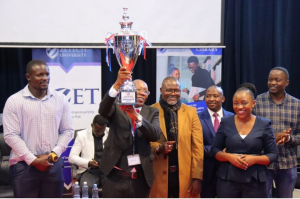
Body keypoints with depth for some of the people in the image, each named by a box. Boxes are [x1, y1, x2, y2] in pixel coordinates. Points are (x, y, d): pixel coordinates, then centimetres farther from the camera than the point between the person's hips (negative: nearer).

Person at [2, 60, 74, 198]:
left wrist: (54, 154, -6)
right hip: (24, 165, -3)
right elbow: (11, 135, -8)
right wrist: (33, 160, -13)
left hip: (53, 164, 3)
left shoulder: (60, 99, 5)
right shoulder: (14, 101, -4)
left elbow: (67, 130, 7)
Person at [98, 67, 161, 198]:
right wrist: (117, 84, -34)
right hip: (115, 177, -2)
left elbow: (155, 135, -9)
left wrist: (136, 116, -25)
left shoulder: (152, 112, 8)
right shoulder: (117, 108, 3)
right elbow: (103, 110, -20)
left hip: (141, 179, 2)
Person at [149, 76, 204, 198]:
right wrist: (158, 148, -19)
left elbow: (197, 146, 1)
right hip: (159, 175, -1)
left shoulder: (191, 112, 5)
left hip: (185, 175, 1)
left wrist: (197, 177, -5)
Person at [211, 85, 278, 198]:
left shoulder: (264, 124, -1)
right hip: (227, 179, 1)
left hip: (255, 181, -1)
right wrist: (229, 156, -14)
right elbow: (215, 149, 5)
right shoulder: (225, 122, 2)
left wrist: (255, 159, -16)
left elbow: (273, 154, 1)